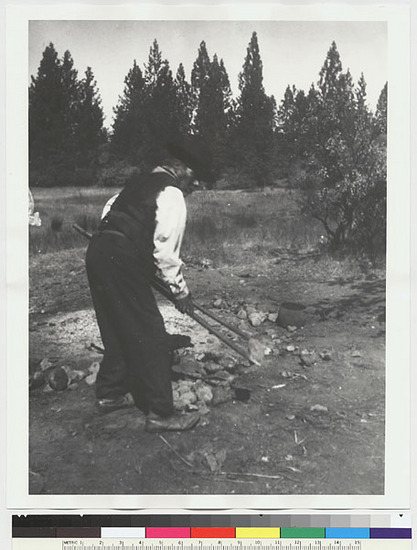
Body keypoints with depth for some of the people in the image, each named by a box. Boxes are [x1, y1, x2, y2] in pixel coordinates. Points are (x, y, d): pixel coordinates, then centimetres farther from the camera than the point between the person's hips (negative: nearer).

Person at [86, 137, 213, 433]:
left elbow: (109, 211, 22)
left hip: (99, 252, 10)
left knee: (118, 331, 21)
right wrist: (180, 290, -2)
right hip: (123, 264, -9)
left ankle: (110, 394, 35)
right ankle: (161, 413, 4)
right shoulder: (172, 195, -7)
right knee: (149, 336, -3)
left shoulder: (142, 183, 20)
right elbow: (165, 249, -12)